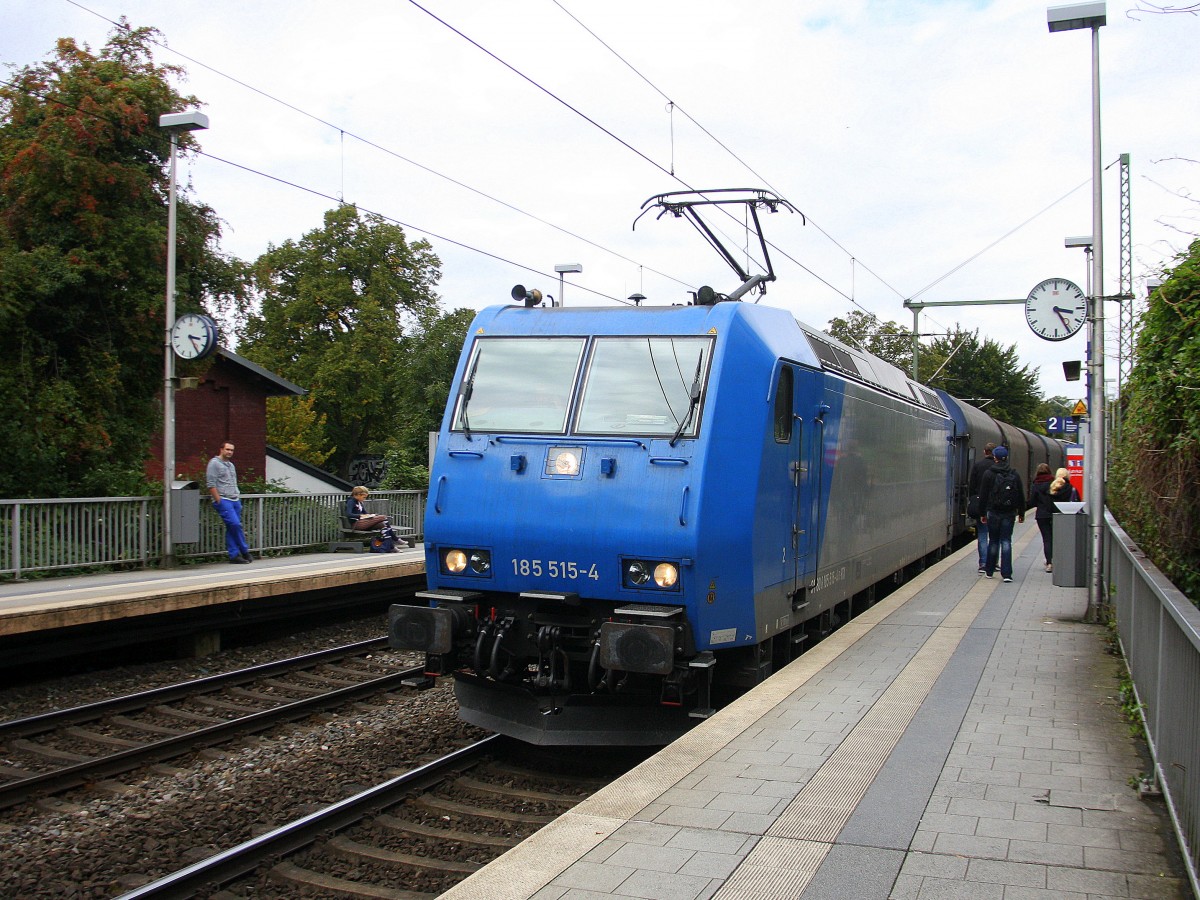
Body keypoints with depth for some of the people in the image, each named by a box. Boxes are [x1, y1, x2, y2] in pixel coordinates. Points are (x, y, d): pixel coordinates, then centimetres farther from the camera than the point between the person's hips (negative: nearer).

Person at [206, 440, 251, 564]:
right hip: (223, 500, -7)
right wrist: (218, 500, -14)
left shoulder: (230, 464, 21)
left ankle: (234, 555, 6)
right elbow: (211, 484, -9)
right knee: (235, 524, -17)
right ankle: (244, 551, -6)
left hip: (235, 500, 7)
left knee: (232, 528, 5)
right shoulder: (214, 463, -3)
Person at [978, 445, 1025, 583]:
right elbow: (1021, 496, 6)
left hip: (993, 513, -1)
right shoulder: (1014, 475, 1)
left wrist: (983, 513, 4)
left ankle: (989, 571, 19)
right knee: (1006, 541, 2)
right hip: (1009, 513, 1)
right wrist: (1021, 513, 15)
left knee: (993, 541, 11)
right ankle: (1006, 573, -6)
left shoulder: (988, 474, -5)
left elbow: (983, 495, -3)